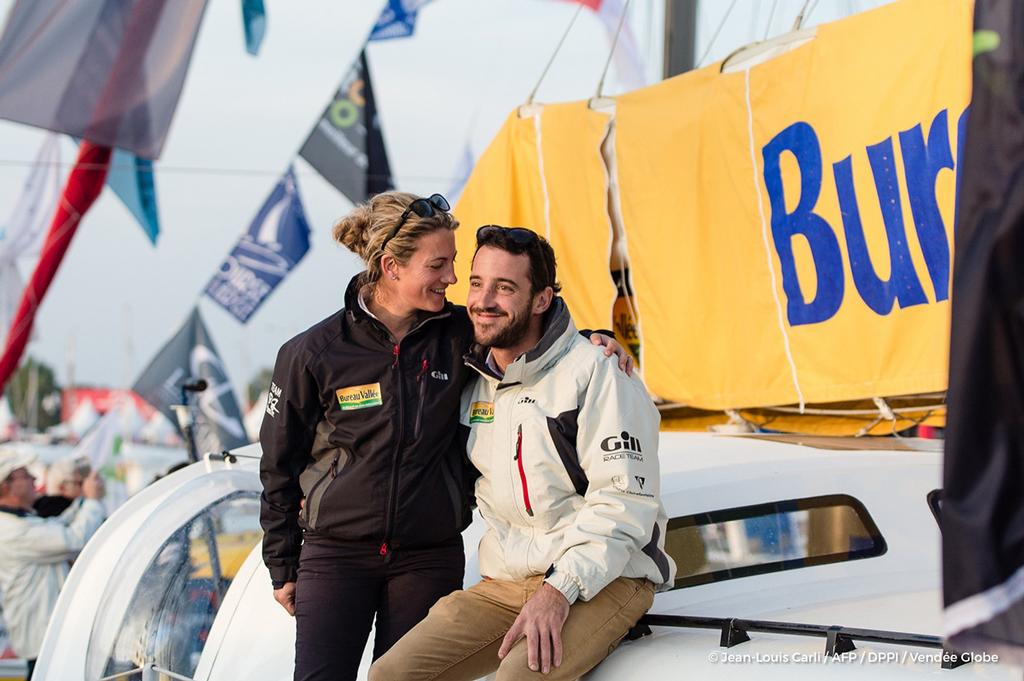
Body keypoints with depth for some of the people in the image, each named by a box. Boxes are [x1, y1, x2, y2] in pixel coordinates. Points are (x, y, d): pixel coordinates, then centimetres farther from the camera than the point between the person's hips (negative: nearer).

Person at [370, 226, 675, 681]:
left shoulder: (596, 373, -9)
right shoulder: (474, 380, 13)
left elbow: (625, 499, -15)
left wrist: (561, 590, -23)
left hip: (603, 581, -7)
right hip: (504, 583, 7)